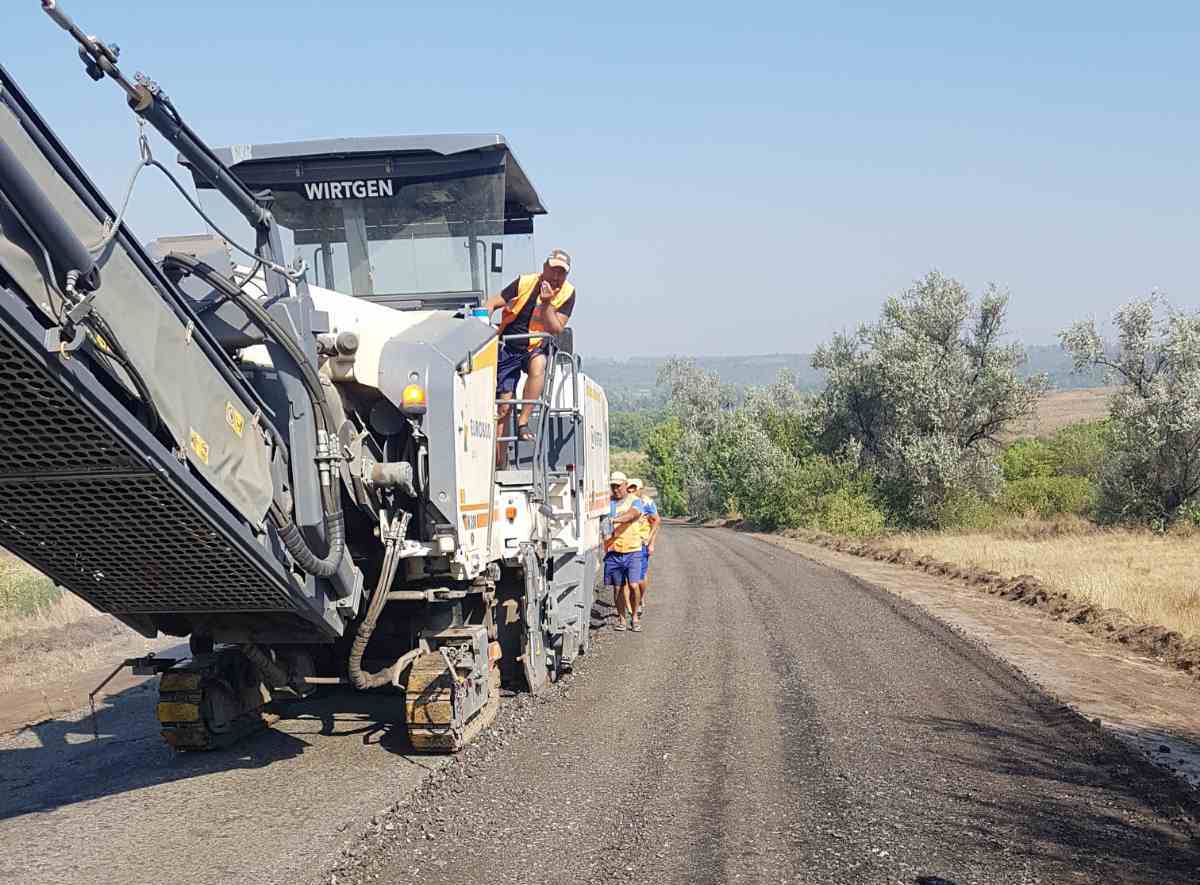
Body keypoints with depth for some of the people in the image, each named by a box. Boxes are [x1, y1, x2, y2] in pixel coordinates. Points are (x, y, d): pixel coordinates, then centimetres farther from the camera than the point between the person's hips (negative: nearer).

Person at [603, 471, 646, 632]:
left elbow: (632, 514, -20)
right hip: (613, 551, 3)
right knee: (617, 587, 6)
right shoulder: (607, 502, 11)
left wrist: (615, 519, -38)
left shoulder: (635, 501, 0)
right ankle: (621, 618, 18)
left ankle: (635, 616, 9)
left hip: (632, 550, -3)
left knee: (632, 585, -8)